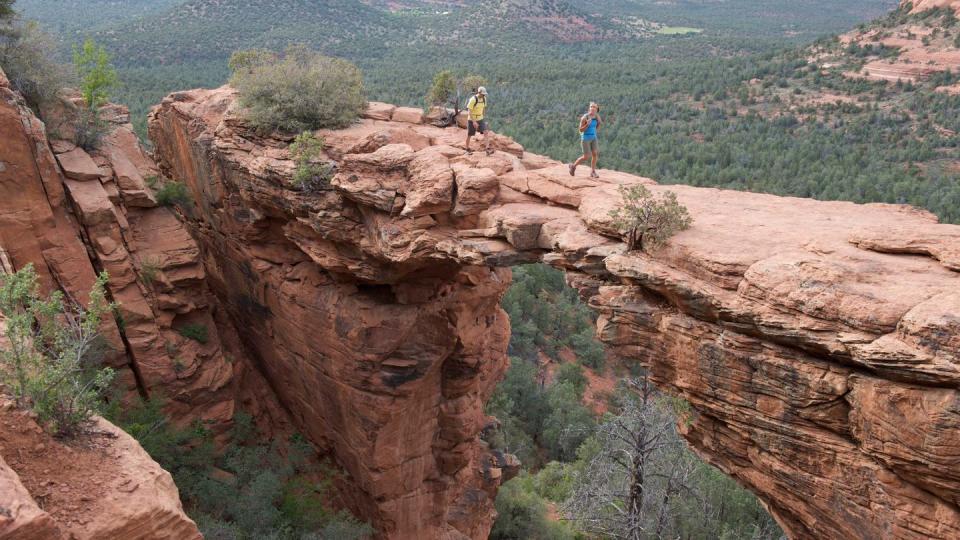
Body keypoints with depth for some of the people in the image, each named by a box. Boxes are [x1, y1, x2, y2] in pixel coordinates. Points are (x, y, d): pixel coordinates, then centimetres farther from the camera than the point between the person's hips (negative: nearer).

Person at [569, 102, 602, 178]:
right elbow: (581, 130, -15)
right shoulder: (584, 117, -18)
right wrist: (587, 124, -30)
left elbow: (596, 127, 12)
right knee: (587, 157, -4)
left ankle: (593, 172, 7)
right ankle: (573, 166, 19)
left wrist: (599, 122, -8)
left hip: (593, 137, 6)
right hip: (585, 138, -5)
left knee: (595, 154, -5)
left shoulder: (596, 116, -1)